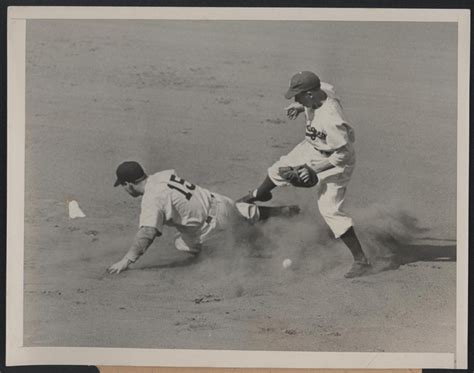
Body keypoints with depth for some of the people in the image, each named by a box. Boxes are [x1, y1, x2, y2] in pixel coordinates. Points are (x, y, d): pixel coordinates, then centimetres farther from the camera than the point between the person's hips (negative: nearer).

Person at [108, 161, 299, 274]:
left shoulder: (152, 199, -22)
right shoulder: (163, 174, 2)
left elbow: (147, 233, -33)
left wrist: (126, 261, -36)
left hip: (212, 223, -8)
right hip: (217, 201, 8)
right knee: (251, 213, 30)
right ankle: (284, 210, 47)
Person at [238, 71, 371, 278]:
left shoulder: (331, 120, -40)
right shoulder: (322, 89, -19)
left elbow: (344, 154, -33)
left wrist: (315, 169, -31)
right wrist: (300, 107, -7)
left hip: (334, 163, -9)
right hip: (312, 148, 9)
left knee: (330, 209, -13)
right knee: (280, 168, 25)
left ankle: (361, 260, -4)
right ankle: (257, 196, 60)